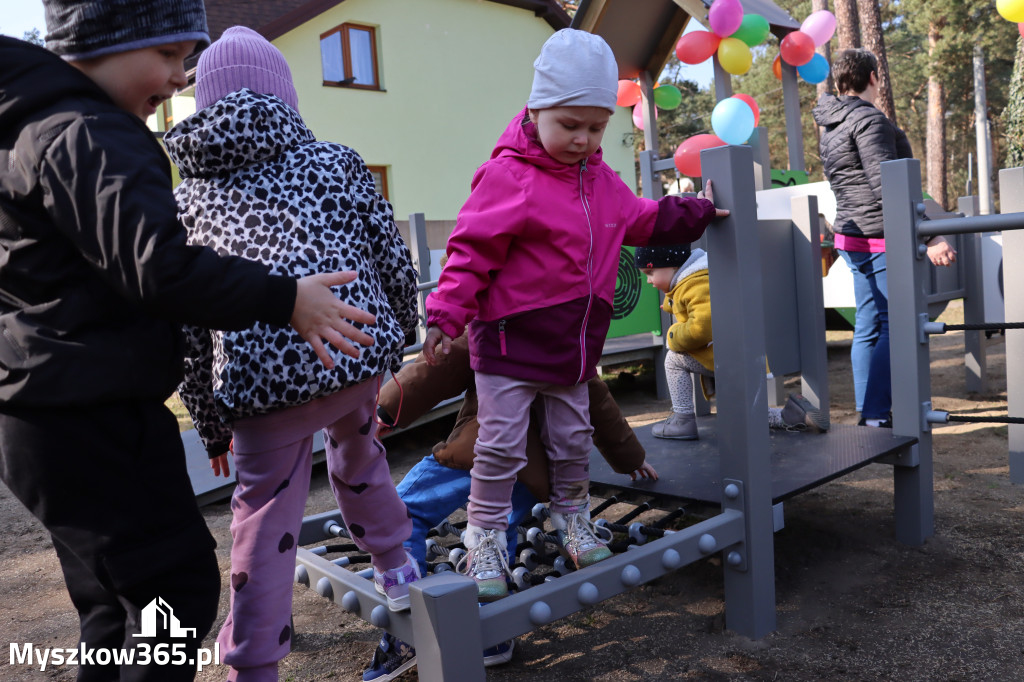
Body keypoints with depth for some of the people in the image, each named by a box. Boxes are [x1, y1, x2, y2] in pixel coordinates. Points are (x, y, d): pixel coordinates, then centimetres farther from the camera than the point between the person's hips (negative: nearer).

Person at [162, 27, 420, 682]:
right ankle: (395, 570, 48)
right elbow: (394, 261, 7)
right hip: (359, 352, 2)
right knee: (358, 450, 30)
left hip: (263, 379, -1)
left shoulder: (186, 197, 13)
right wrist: (400, 339, 22)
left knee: (266, 514, 13)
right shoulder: (334, 161, 10)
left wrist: (212, 426, 18)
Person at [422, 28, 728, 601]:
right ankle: (485, 540, 15)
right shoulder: (508, 176, -15)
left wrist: (700, 212, 24)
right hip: (509, 341, -6)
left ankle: (573, 518, 40)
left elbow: (643, 219, 26)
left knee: (573, 439, 18)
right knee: (501, 446, -1)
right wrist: (447, 316, -23)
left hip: (574, 344, 7)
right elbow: (472, 251, -17)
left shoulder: (603, 182, 9)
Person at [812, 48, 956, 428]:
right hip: (884, 238, -9)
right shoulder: (869, 120, -11)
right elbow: (886, 187, -21)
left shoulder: (830, 127, 16)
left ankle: (868, 414, 14)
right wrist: (928, 237, -23)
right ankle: (877, 418, -8)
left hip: (852, 237, 9)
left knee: (868, 326, 10)